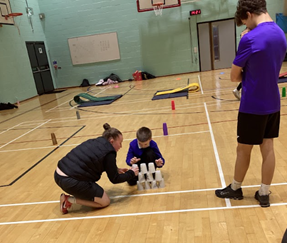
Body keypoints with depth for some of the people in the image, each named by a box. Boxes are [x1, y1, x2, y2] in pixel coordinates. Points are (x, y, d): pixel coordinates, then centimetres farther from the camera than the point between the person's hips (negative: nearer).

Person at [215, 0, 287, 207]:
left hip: (253, 105, -7)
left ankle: (235, 189, 27)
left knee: (244, 149, 8)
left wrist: (247, 75, 5)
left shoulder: (250, 39, -18)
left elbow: (234, 76, -11)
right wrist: (251, 76, 3)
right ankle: (264, 194, 22)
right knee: (268, 147, 12)